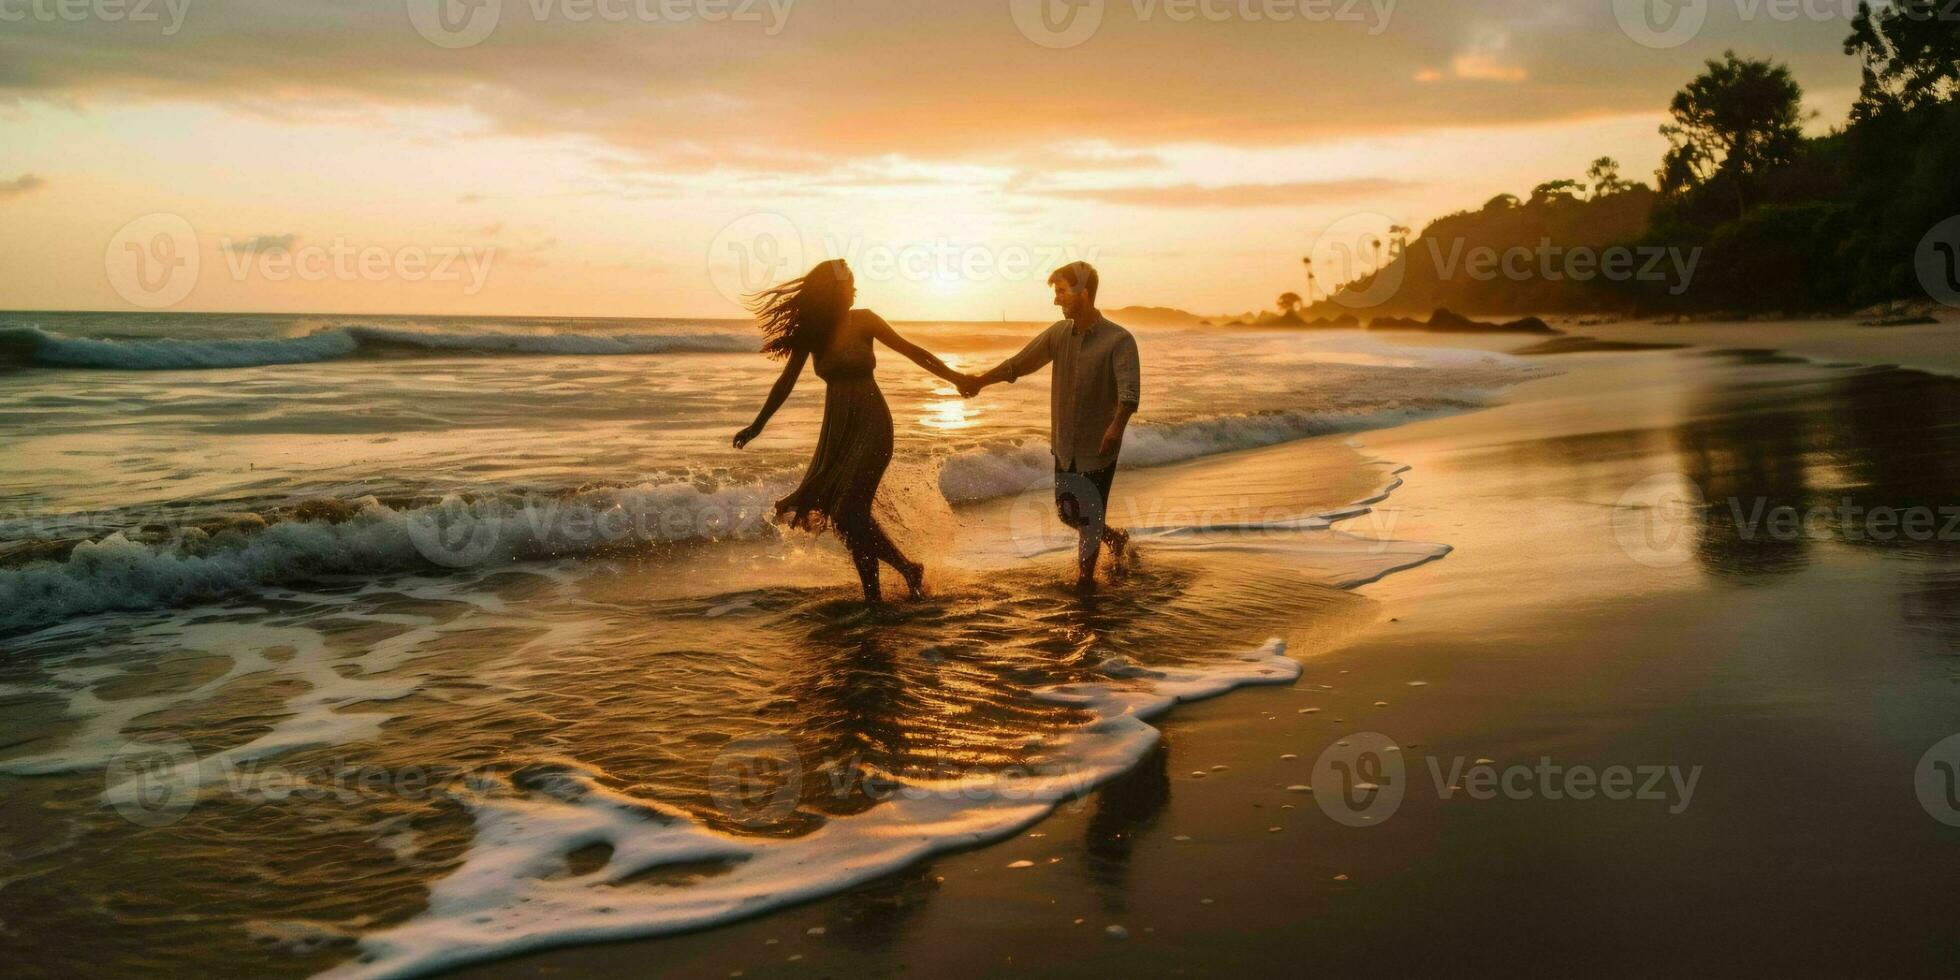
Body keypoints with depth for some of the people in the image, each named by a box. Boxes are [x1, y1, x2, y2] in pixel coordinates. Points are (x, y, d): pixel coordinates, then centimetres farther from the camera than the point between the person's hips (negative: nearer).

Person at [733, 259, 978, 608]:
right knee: (843, 514, 0)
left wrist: (952, 376, -16)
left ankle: (872, 596, 1)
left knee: (850, 511, -13)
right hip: (837, 430, 4)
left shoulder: (863, 321, -5)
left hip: (871, 427, -4)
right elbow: (787, 381, 11)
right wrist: (757, 425, 14)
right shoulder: (811, 331, 2)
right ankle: (909, 569, 15)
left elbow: (910, 350, -5)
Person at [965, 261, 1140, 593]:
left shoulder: (1119, 340, -17)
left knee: (1089, 516, 1)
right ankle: (1114, 537, 40)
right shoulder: (1059, 333, 1)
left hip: (1098, 447, -6)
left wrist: (1117, 426, -47)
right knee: (1067, 512, 14)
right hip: (1064, 444, 6)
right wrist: (979, 381, 3)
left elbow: (1129, 389, -30)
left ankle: (1085, 577, 21)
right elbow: (1019, 363, 10)